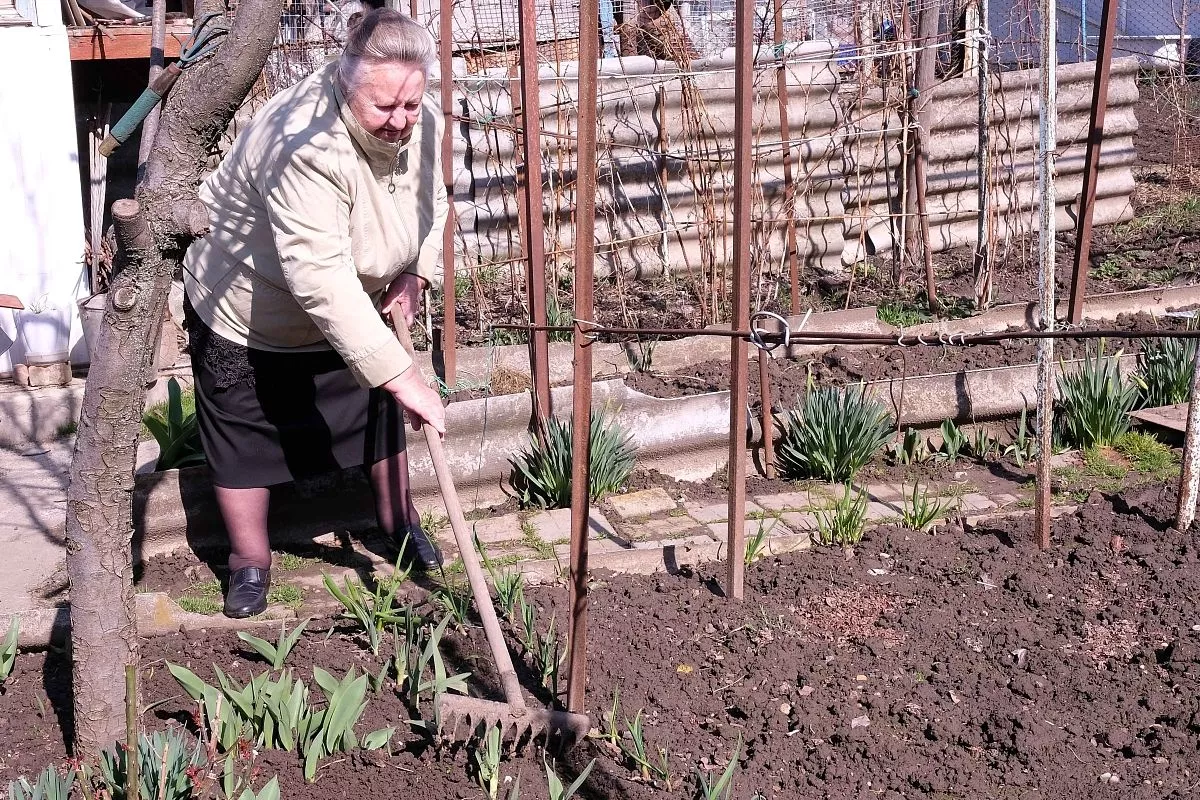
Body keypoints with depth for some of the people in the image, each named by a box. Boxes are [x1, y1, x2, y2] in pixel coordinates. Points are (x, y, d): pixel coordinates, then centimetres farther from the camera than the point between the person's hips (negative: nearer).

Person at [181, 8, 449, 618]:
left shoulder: (421, 122, -17)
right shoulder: (307, 147, -42)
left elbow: (432, 204, 5)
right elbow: (322, 281, -47)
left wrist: (415, 275, -12)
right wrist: (403, 376, -48)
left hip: (352, 308, 7)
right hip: (245, 313, -6)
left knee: (379, 405, 17)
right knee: (246, 434, 5)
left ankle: (398, 519, 39)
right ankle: (250, 561, 25)